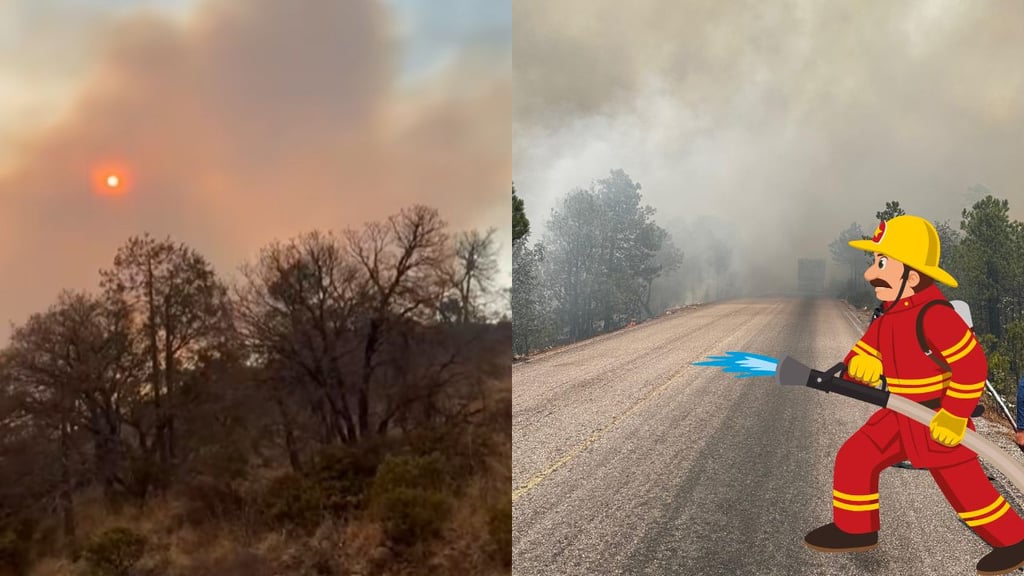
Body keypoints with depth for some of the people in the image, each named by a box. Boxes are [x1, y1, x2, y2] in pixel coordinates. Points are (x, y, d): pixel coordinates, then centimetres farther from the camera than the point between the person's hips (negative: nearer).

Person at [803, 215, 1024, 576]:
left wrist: (954, 416, -23)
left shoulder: (933, 315, -26)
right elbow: (866, 350, 10)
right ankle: (855, 530, 21)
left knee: (963, 484, 2)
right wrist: (860, 364, -15)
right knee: (854, 458, 7)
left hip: (937, 420, -9)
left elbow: (972, 366, -26)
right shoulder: (890, 315, 3)